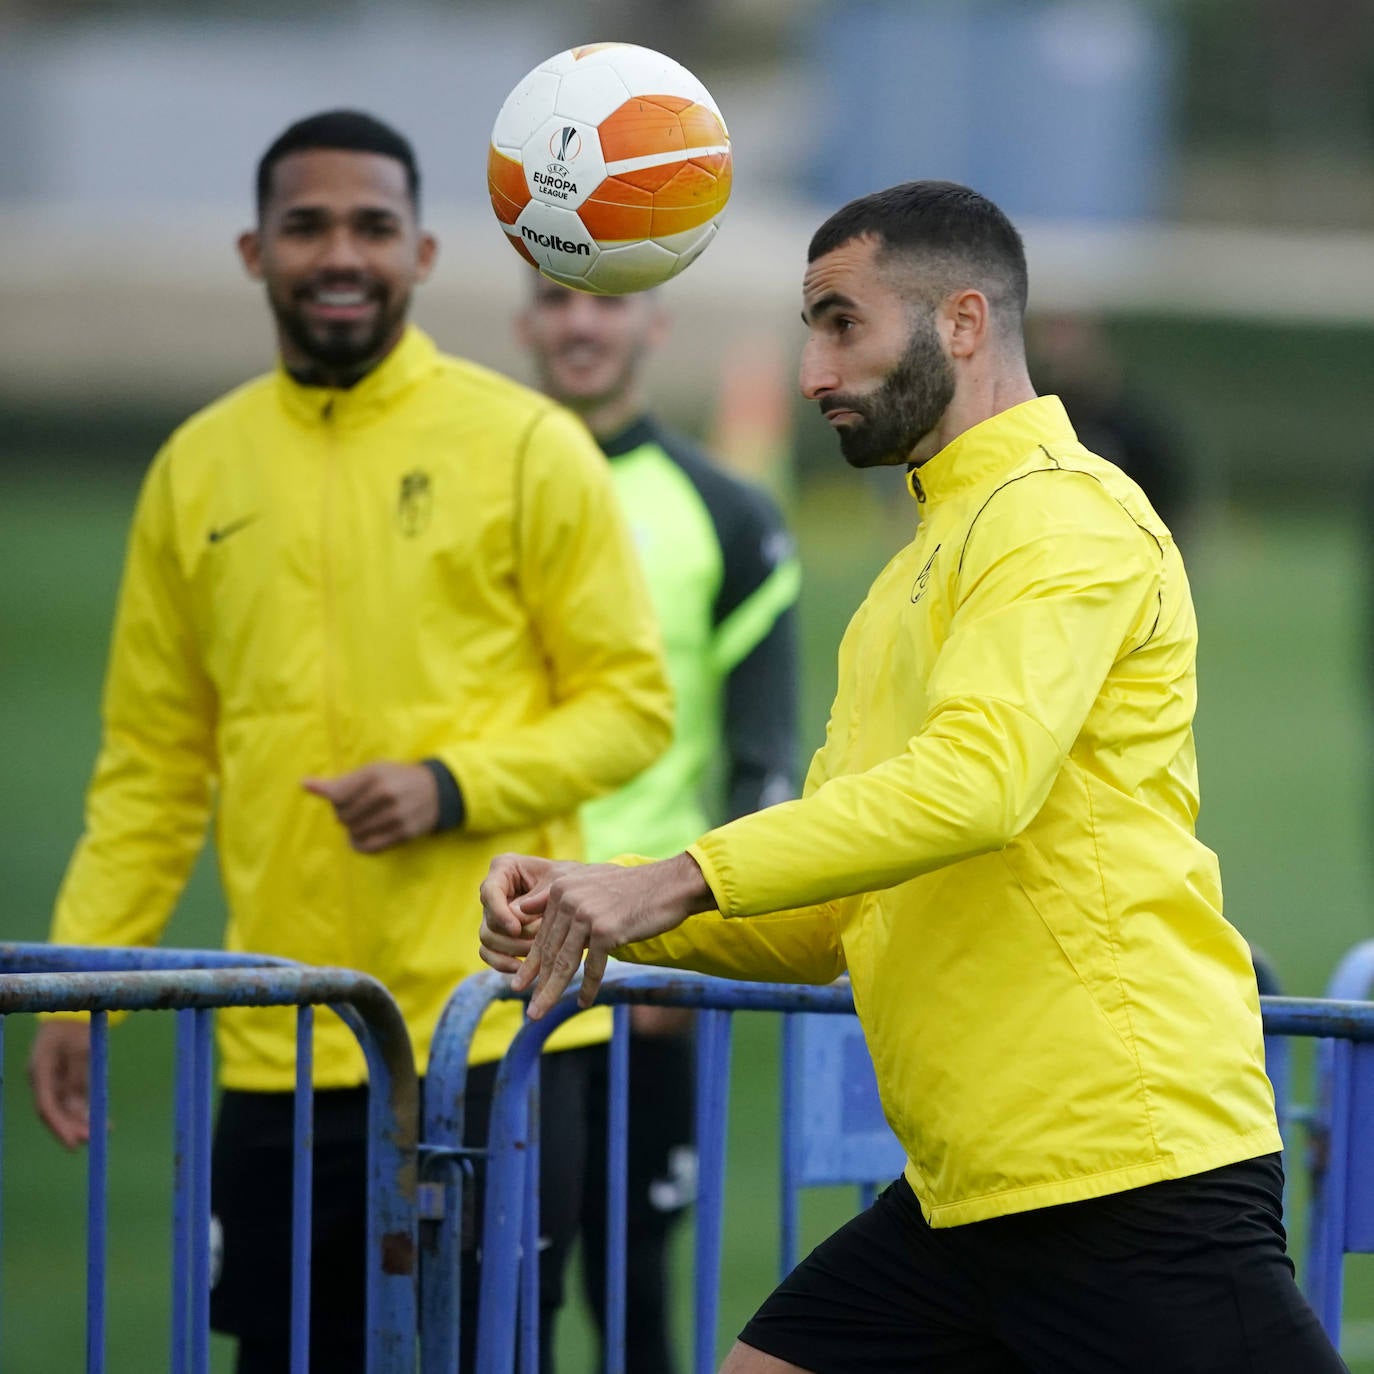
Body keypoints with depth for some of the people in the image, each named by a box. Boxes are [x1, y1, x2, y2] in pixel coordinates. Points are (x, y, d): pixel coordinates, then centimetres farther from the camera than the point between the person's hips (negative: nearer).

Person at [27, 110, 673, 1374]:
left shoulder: (523, 446, -1)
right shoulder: (199, 468, 10)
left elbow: (633, 701, -1)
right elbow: (150, 766, 14)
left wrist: (456, 785, -16)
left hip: (489, 1022, -4)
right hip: (278, 1046, 4)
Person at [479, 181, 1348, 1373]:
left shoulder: (1067, 516, -8)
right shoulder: (909, 585, 22)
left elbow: (977, 780, -26)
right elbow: (825, 922, 21)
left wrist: (678, 882, -27)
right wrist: (597, 902, 4)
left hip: (1136, 1185, -9)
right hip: (963, 1197, 10)